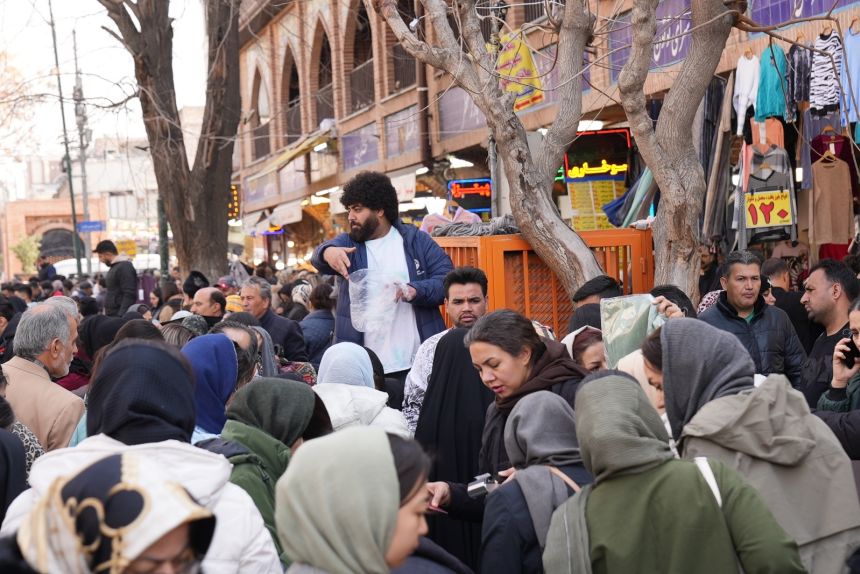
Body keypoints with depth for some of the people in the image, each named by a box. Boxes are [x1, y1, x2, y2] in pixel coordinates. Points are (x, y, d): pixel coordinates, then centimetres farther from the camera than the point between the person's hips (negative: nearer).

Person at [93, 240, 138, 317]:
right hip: (112, 316, 10)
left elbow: (129, 295, -19)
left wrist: (121, 316, -24)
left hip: (121, 317, -10)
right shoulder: (114, 268, 20)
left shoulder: (124, 267, -11)